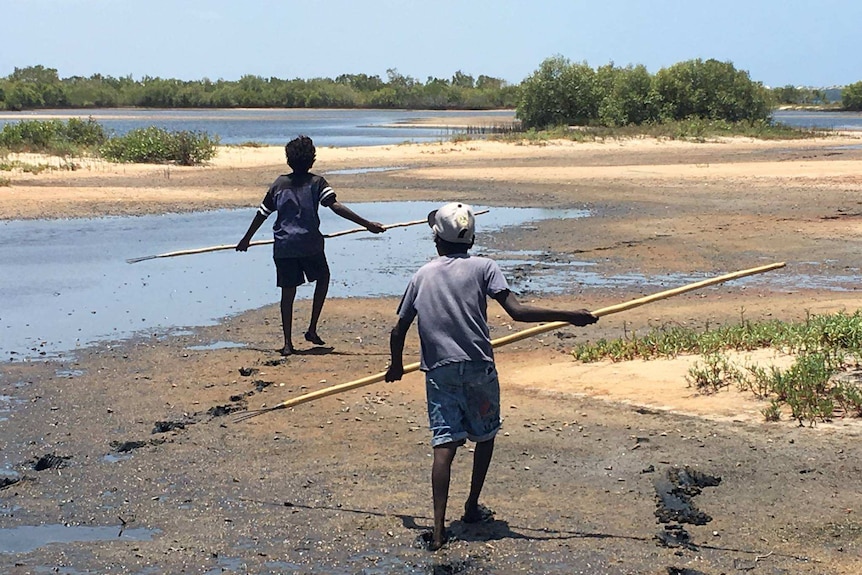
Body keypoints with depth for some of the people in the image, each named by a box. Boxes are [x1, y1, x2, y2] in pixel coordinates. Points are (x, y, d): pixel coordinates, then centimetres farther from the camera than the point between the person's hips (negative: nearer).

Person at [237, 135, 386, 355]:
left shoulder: (279, 184, 8)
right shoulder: (316, 182, -3)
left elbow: (262, 214, 12)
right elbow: (336, 206, -15)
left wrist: (246, 239, 25)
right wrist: (367, 224, -18)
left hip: (283, 248, 3)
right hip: (310, 244, -3)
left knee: (288, 292, 9)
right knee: (323, 278, 22)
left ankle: (287, 342, 7)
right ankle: (312, 329, 16)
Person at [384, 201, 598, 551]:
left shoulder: (422, 276, 9)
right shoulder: (482, 267, 0)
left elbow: (399, 330, 10)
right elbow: (517, 311, -11)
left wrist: (397, 366, 29)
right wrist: (571, 317, -8)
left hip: (439, 371, 1)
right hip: (478, 368, -1)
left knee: (444, 444, -2)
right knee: (485, 436, 21)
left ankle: (438, 529, -12)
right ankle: (472, 507, 30)